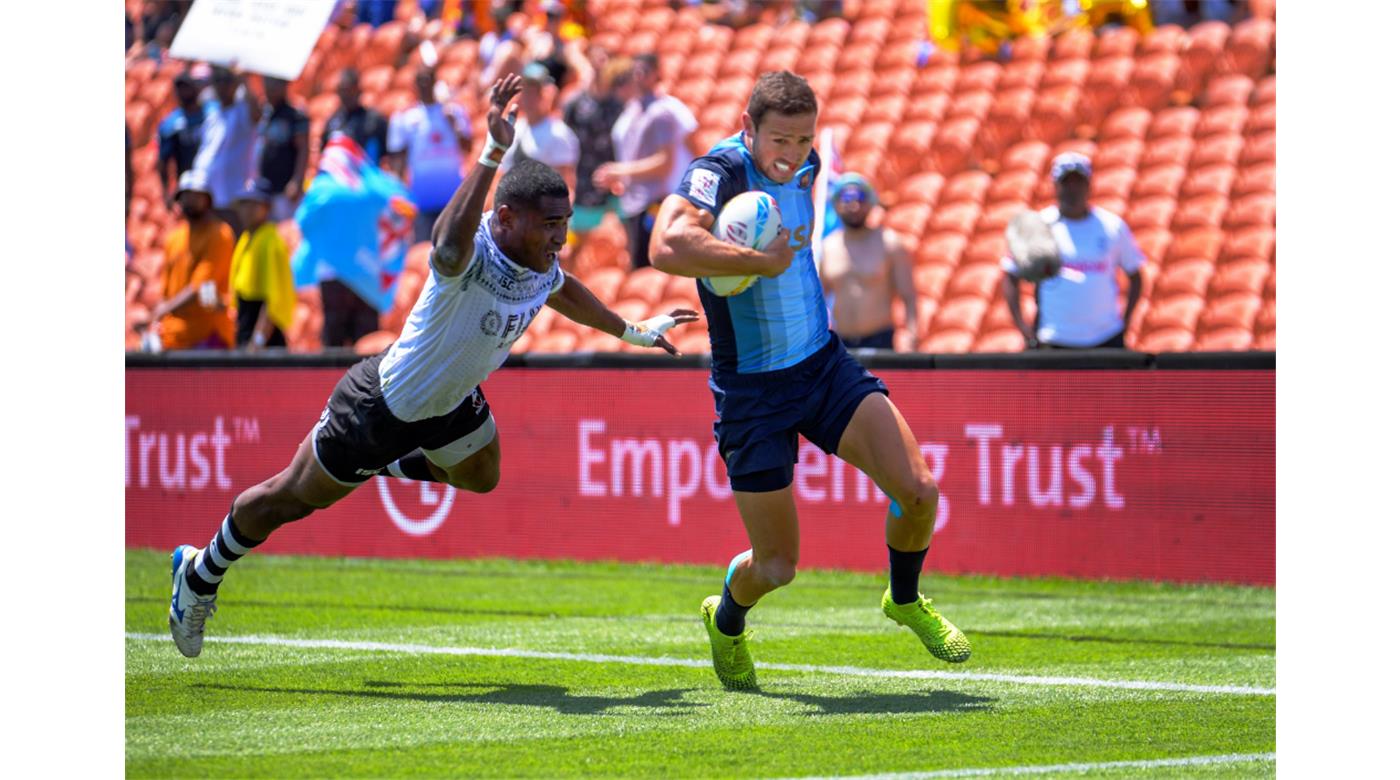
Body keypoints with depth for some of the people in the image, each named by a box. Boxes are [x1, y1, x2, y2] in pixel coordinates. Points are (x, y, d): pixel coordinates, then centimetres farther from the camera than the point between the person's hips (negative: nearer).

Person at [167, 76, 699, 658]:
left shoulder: (542, 268, -12)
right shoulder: (472, 254, -37)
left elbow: (565, 292, 14)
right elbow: (450, 242, -64)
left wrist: (631, 331, 27)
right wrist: (493, 155, -73)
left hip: (450, 404, 7)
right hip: (380, 408, -7)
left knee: (480, 476, 29)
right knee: (291, 499, 9)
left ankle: (385, 467, 54)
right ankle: (198, 576, 32)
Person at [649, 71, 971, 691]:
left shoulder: (802, 168, 0)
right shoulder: (718, 173, -21)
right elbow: (667, 248, -41)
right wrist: (763, 261, -33)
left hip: (824, 365, 5)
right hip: (750, 390, -5)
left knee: (917, 491, -12)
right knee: (777, 567, 0)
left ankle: (905, 600, 19)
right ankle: (726, 621, 36)